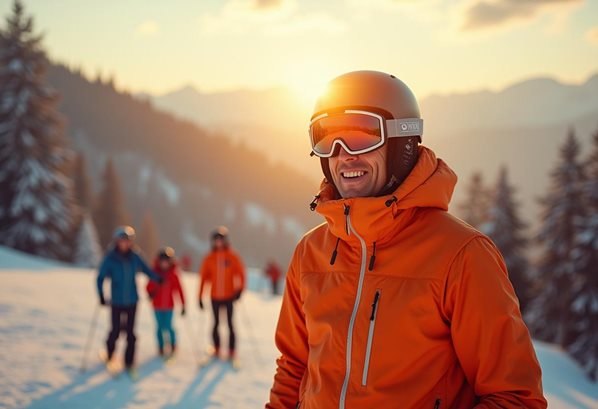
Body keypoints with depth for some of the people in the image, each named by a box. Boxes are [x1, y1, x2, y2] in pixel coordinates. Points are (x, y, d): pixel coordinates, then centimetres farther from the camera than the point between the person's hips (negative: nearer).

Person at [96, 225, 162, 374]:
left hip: (132, 301, 2)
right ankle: (109, 356, 27)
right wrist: (101, 297, -10)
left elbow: (146, 270, 12)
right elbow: (100, 278, -4)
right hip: (116, 302, -2)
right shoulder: (110, 259, -8)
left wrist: (159, 280, 3)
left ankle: (129, 362, 14)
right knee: (115, 331, 0)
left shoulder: (134, 258, -1)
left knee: (130, 332, 3)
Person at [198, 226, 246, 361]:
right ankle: (217, 350, 19)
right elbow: (203, 277, 3)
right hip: (215, 297, 2)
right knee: (216, 323, 9)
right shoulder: (209, 258, 0)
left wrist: (239, 289, -16)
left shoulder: (232, 256, -3)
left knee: (230, 324, 1)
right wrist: (200, 297, 2)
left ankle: (232, 352, 5)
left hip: (229, 296, -2)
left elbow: (240, 273, -3)